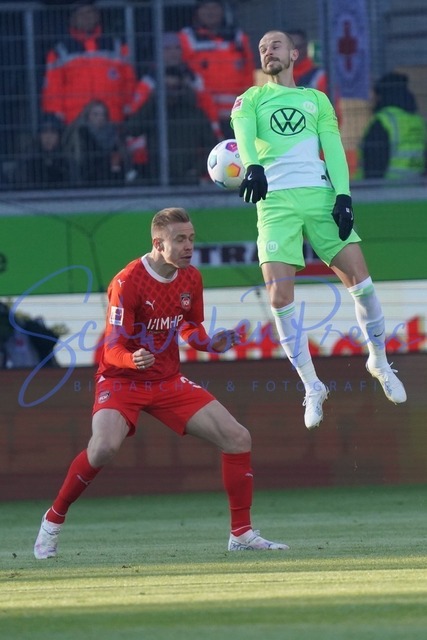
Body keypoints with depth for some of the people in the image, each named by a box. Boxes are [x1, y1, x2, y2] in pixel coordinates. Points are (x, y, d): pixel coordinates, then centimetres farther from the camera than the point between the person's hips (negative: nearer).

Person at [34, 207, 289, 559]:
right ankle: (53, 520, -12)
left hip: (169, 381, 6)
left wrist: (210, 343, -6)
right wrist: (134, 360, -42)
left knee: (238, 438, -4)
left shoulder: (191, 279, 0)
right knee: (105, 446, -33)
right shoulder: (127, 282, -19)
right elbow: (113, 348, -20)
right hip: (122, 381, -6)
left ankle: (242, 534, 8)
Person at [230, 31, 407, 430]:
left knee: (358, 278, -8)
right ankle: (312, 388, -2)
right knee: (279, 296, -12)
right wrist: (252, 165, -31)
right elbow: (244, 135, -8)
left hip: (319, 193, 1)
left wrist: (343, 195, -7)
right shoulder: (250, 100, 13)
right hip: (274, 199, -1)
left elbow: (333, 149, 9)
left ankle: (379, 361, 15)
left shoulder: (316, 100, 19)